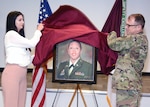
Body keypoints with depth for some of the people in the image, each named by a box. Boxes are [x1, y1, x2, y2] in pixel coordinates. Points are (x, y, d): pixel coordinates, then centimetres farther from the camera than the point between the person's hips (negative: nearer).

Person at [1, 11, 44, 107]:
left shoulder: (19, 36, 20)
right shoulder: (10, 34, -5)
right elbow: (32, 43, -10)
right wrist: (38, 30, 4)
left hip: (22, 73, 8)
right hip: (12, 72, -8)